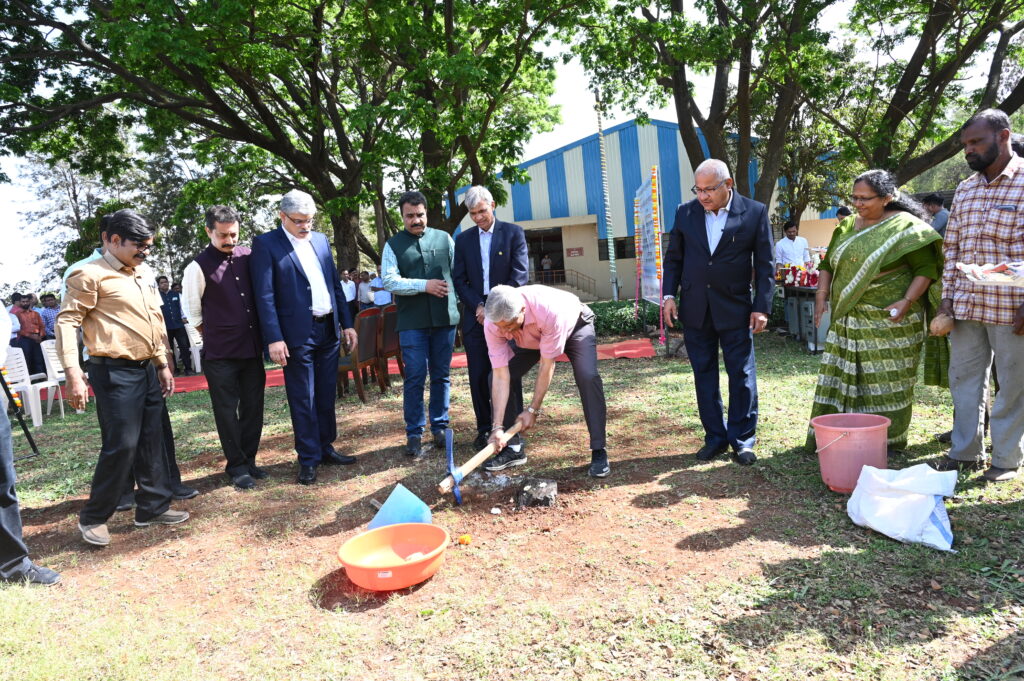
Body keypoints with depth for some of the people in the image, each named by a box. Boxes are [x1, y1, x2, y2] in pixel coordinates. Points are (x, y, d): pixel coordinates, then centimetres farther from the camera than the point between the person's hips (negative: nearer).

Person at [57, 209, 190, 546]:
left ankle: (153, 507, 22)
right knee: (121, 445, -6)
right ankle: (93, 517, 11)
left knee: (152, 442, 11)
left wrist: (163, 365, 20)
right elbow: (66, 321, -13)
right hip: (115, 373, -8)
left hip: (147, 370, 8)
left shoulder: (140, 278, 16)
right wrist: (73, 374, -20)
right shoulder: (91, 274, -8)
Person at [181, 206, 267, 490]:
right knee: (227, 411, 6)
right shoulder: (199, 266, -7)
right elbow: (192, 312, 3)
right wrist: (215, 337, 9)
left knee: (253, 407, 11)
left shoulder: (248, 256, 3)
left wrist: (262, 337, 12)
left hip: (252, 348, 4)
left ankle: (249, 460, 26)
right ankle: (236, 466, 19)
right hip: (220, 354, -4)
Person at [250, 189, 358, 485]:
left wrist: (347, 323, 11)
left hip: (328, 330, 5)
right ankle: (308, 459, 14)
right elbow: (264, 296, -10)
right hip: (298, 335, -5)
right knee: (303, 400, 2)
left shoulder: (320, 240, 11)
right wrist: (274, 339, -16)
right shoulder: (266, 244, -5)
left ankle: (325, 448, 28)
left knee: (326, 396, 14)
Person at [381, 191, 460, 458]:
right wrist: (425, 285, -14)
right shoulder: (393, 245, 6)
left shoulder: (444, 238, 11)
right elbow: (390, 281, -5)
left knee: (441, 376, 9)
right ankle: (414, 434, 8)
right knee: (415, 378, -2)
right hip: (412, 322, -2)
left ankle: (440, 427, 20)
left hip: (445, 318, 2)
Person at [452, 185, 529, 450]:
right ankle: (484, 428, 15)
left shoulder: (513, 233, 2)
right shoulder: (463, 239, 11)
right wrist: (478, 307, -7)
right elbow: (459, 279, 7)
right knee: (479, 375, 3)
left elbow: (521, 274, -5)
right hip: (476, 315, 3)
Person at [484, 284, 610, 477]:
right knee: (496, 376, -10)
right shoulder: (492, 324, -32)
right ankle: (511, 449, 3)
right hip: (530, 338, 4)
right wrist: (498, 427, -32)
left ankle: (599, 452, -15)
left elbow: (547, 366, -34)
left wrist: (533, 410, -29)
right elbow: (501, 376, -30)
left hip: (574, 325, -4)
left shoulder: (549, 311, -45)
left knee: (588, 377, -28)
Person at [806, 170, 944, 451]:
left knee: (885, 383, 1)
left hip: (890, 320, -5)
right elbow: (827, 264, 16)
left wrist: (907, 301, -21)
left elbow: (927, 269, -8)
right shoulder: (847, 226, 11)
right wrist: (822, 293, 0)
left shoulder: (905, 226, -6)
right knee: (840, 377, 7)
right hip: (848, 320, 6)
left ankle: (887, 443, 16)